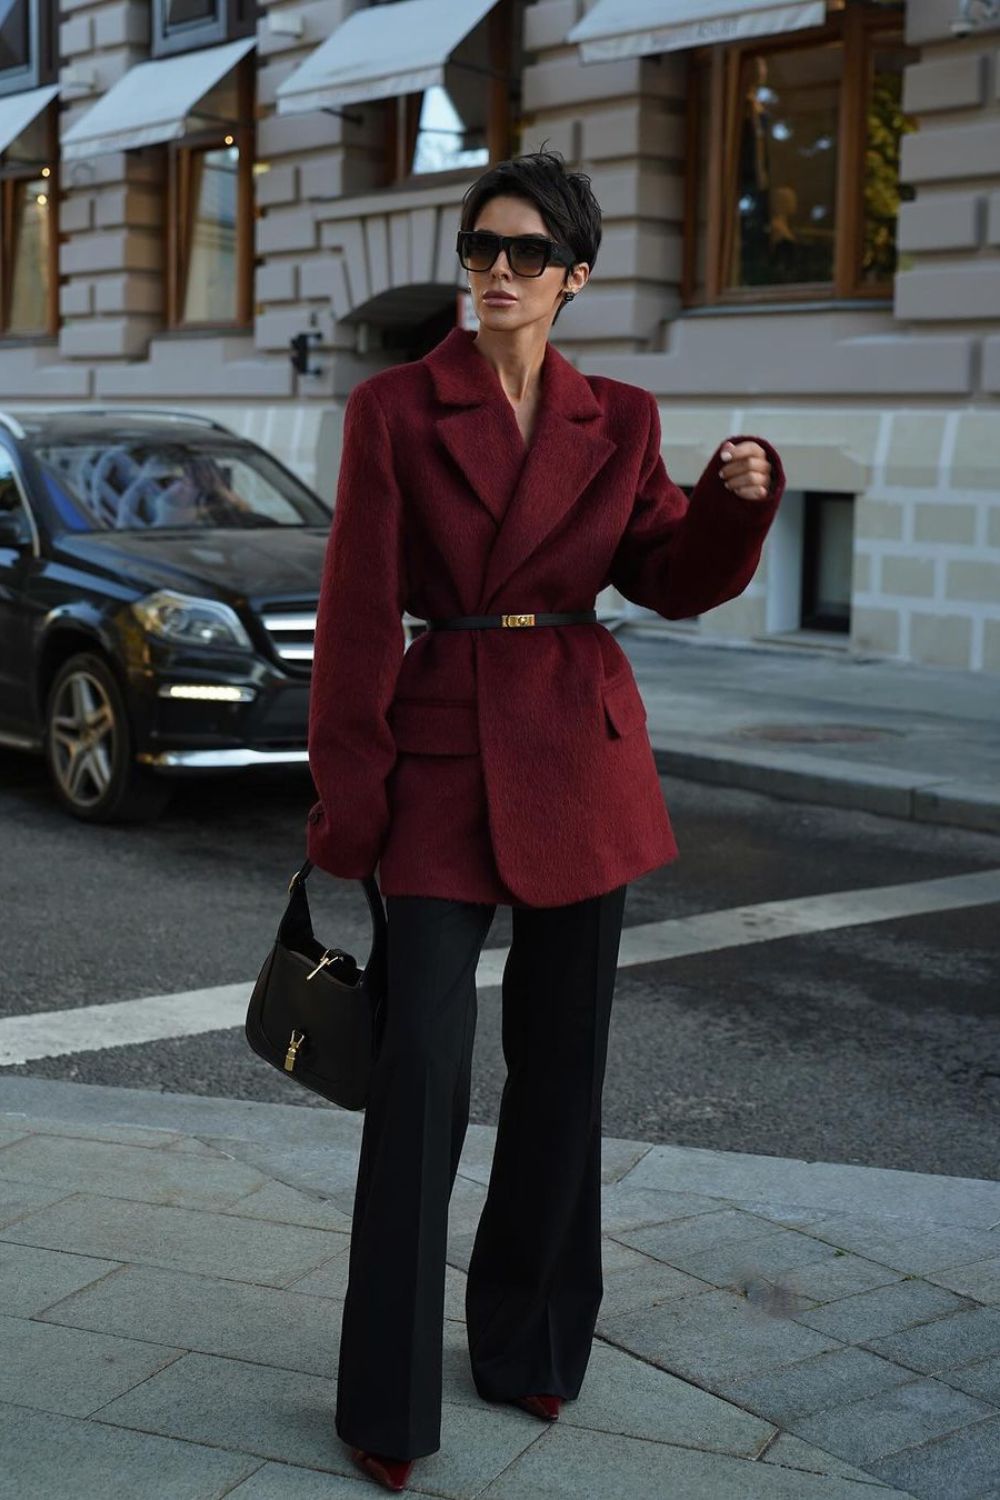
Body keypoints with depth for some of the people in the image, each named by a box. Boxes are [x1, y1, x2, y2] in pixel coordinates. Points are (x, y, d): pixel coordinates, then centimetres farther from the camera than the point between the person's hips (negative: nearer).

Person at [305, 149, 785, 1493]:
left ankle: (532, 1340, 29)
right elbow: (359, 615, -4)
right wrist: (347, 802, -6)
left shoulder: (617, 420, 6)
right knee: (421, 1065, -7)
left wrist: (741, 496, -9)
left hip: (583, 753, 3)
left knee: (563, 1059, 10)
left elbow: (675, 579, 11)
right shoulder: (394, 407, -3)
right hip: (444, 751, -3)